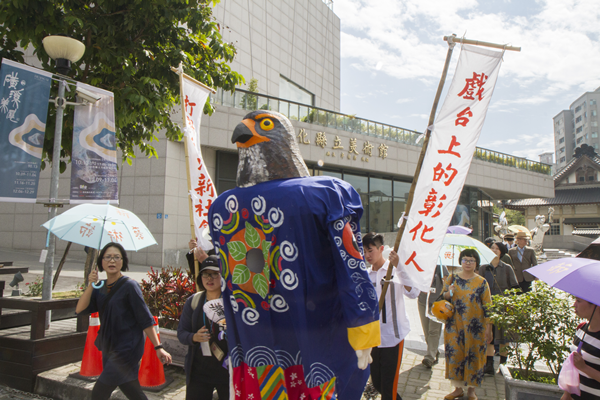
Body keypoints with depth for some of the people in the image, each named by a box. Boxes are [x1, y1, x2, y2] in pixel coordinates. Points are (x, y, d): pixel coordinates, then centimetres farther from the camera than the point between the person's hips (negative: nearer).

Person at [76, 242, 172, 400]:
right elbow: (80, 309, -2)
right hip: (109, 349, 7)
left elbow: (146, 320, -14)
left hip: (127, 349, -7)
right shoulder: (101, 287, 7)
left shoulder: (129, 286, -13)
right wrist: (90, 285, -14)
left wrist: (158, 347, -17)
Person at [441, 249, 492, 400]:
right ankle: (458, 388, 18)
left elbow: (487, 306, 0)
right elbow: (442, 299, 8)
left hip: (474, 328, -1)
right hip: (455, 325, 2)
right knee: (455, 354, 3)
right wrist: (448, 293, -15)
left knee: (473, 356, 4)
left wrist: (488, 328, -3)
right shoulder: (452, 278, 5)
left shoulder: (481, 282, 1)